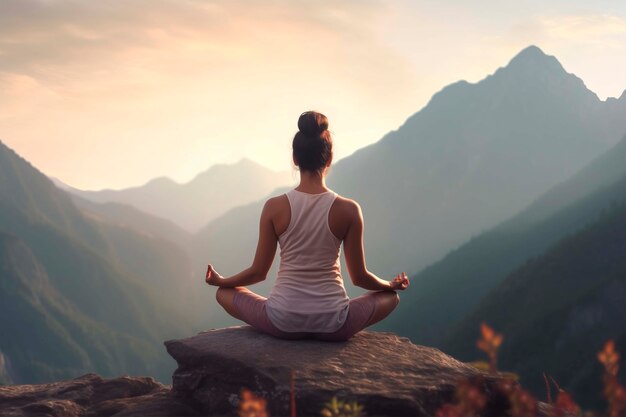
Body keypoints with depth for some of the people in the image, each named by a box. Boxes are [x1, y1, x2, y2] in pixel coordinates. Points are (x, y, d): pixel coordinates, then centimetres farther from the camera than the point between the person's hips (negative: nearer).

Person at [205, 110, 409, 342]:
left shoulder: (274, 207, -8)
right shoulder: (348, 210, -9)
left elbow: (258, 272, 0)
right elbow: (359, 276, 0)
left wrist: (221, 281, 21)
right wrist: (392, 285, 21)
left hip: (282, 323, 0)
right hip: (333, 326, 0)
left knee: (224, 293, 27)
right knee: (390, 296, 27)